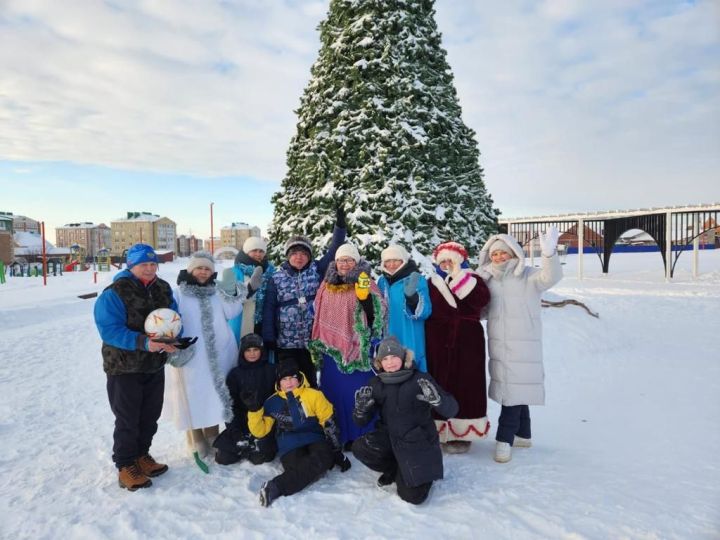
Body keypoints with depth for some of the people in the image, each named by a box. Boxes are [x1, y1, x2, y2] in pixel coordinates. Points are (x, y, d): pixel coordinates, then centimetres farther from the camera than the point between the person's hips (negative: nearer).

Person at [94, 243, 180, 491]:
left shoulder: (163, 289, 2)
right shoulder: (114, 293, -17)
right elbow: (109, 330, -24)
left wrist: (173, 340, -15)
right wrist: (144, 343, -34)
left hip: (155, 366, 6)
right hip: (124, 368, -6)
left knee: (150, 416, 17)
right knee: (128, 419, 5)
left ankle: (142, 455, 36)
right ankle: (126, 466, 21)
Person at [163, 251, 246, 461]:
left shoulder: (219, 291, 10)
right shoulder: (179, 294, -1)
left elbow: (231, 314, -1)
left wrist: (234, 297, -17)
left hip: (218, 355, 4)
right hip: (190, 357, -3)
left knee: (215, 396, 13)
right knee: (193, 398, 2)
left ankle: (212, 437, 29)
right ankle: (197, 442, 17)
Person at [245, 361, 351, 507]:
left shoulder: (314, 395, 2)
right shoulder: (273, 402, 7)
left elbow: (329, 423, 3)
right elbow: (260, 431, 5)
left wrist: (337, 452, 0)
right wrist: (254, 409, -11)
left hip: (315, 439, 1)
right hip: (290, 446, -1)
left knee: (324, 460, -35)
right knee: (299, 469, -37)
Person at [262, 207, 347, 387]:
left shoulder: (316, 270, 3)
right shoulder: (277, 278, 2)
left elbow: (334, 251, -6)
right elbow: (269, 309, 2)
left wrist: (340, 225, -17)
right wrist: (268, 337, -4)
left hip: (312, 340, 0)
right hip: (286, 342, 0)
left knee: (310, 379, 11)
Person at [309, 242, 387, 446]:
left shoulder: (366, 284, -3)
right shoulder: (327, 285, 10)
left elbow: (375, 314, -13)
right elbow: (320, 317, 17)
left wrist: (364, 295, -28)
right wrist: (318, 345, 17)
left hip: (358, 349, -4)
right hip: (332, 349, 4)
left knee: (358, 394, 2)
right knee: (334, 393, 12)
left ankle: (361, 436, 16)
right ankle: (337, 436, 25)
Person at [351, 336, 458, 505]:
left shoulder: (420, 380, -14)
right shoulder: (377, 384, -2)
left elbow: (451, 409, -17)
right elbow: (362, 421, 1)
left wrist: (436, 399, -39)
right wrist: (361, 409, -23)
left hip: (419, 444, -4)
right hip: (390, 439, 4)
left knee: (412, 496, -14)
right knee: (359, 448, -20)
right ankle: (394, 469, 8)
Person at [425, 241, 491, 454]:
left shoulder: (472, 280, 6)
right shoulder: (432, 283, 10)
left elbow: (482, 300, -15)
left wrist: (458, 276, -15)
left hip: (466, 343, -1)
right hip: (438, 343, 1)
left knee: (465, 385, 1)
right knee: (440, 384, 3)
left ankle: (462, 433, 13)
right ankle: (439, 430, 16)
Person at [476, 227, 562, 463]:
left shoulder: (528, 277, -5)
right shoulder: (488, 279, 10)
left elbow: (551, 276, -24)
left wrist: (549, 253, -41)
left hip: (523, 345, -5)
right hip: (499, 345, 5)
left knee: (515, 390, -6)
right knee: (511, 390, 14)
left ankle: (504, 439, 3)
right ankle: (522, 434, 28)